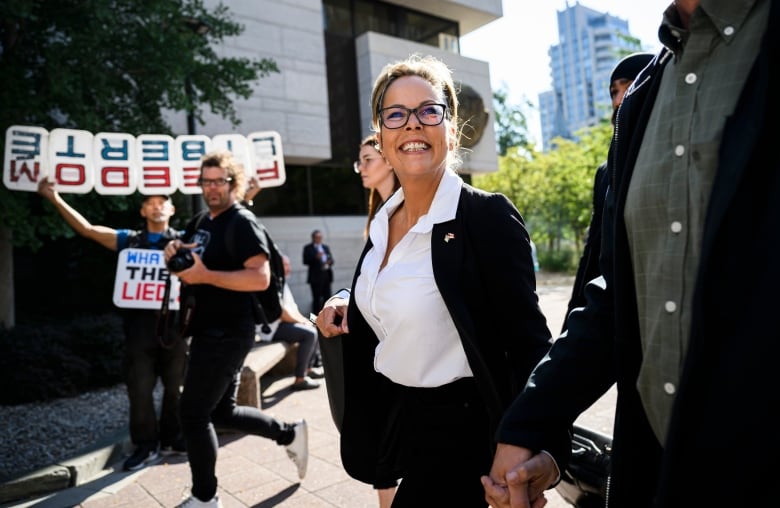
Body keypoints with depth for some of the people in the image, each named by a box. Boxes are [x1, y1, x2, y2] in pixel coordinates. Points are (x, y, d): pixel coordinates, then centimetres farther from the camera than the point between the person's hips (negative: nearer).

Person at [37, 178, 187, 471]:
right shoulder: (129, 240, 11)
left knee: (175, 386, 9)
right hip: (139, 324, 1)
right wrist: (55, 199, 0)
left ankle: (172, 439, 26)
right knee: (140, 389, 5)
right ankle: (146, 445, 20)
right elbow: (86, 229, 7)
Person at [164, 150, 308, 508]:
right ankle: (290, 434, 31)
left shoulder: (242, 223, -14)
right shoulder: (200, 221, 13)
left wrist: (206, 276, -26)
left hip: (227, 335, -9)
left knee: (193, 414, 0)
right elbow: (185, 261, 25)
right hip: (209, 332, 9)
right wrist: (173, 250, 2)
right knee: (221, 412, 16)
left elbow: (260, 278, -26)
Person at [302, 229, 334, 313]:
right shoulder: (308, 248, 1)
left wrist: (330, 262, -6)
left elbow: (330, 259, 18)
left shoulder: (326, 247, 18)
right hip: (316, 277, -5)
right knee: (317, 299, -4)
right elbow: (305, 261, -9)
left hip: (326, 275, 5)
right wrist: (316, 257, -22)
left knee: (327, 297, 6)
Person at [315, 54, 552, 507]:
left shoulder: (488, 216, -17)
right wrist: (345, 312, -1)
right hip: (391, 419, 7)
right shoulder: (383, 222, 4)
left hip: (459, 432, -7)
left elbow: (529, 343, -17)